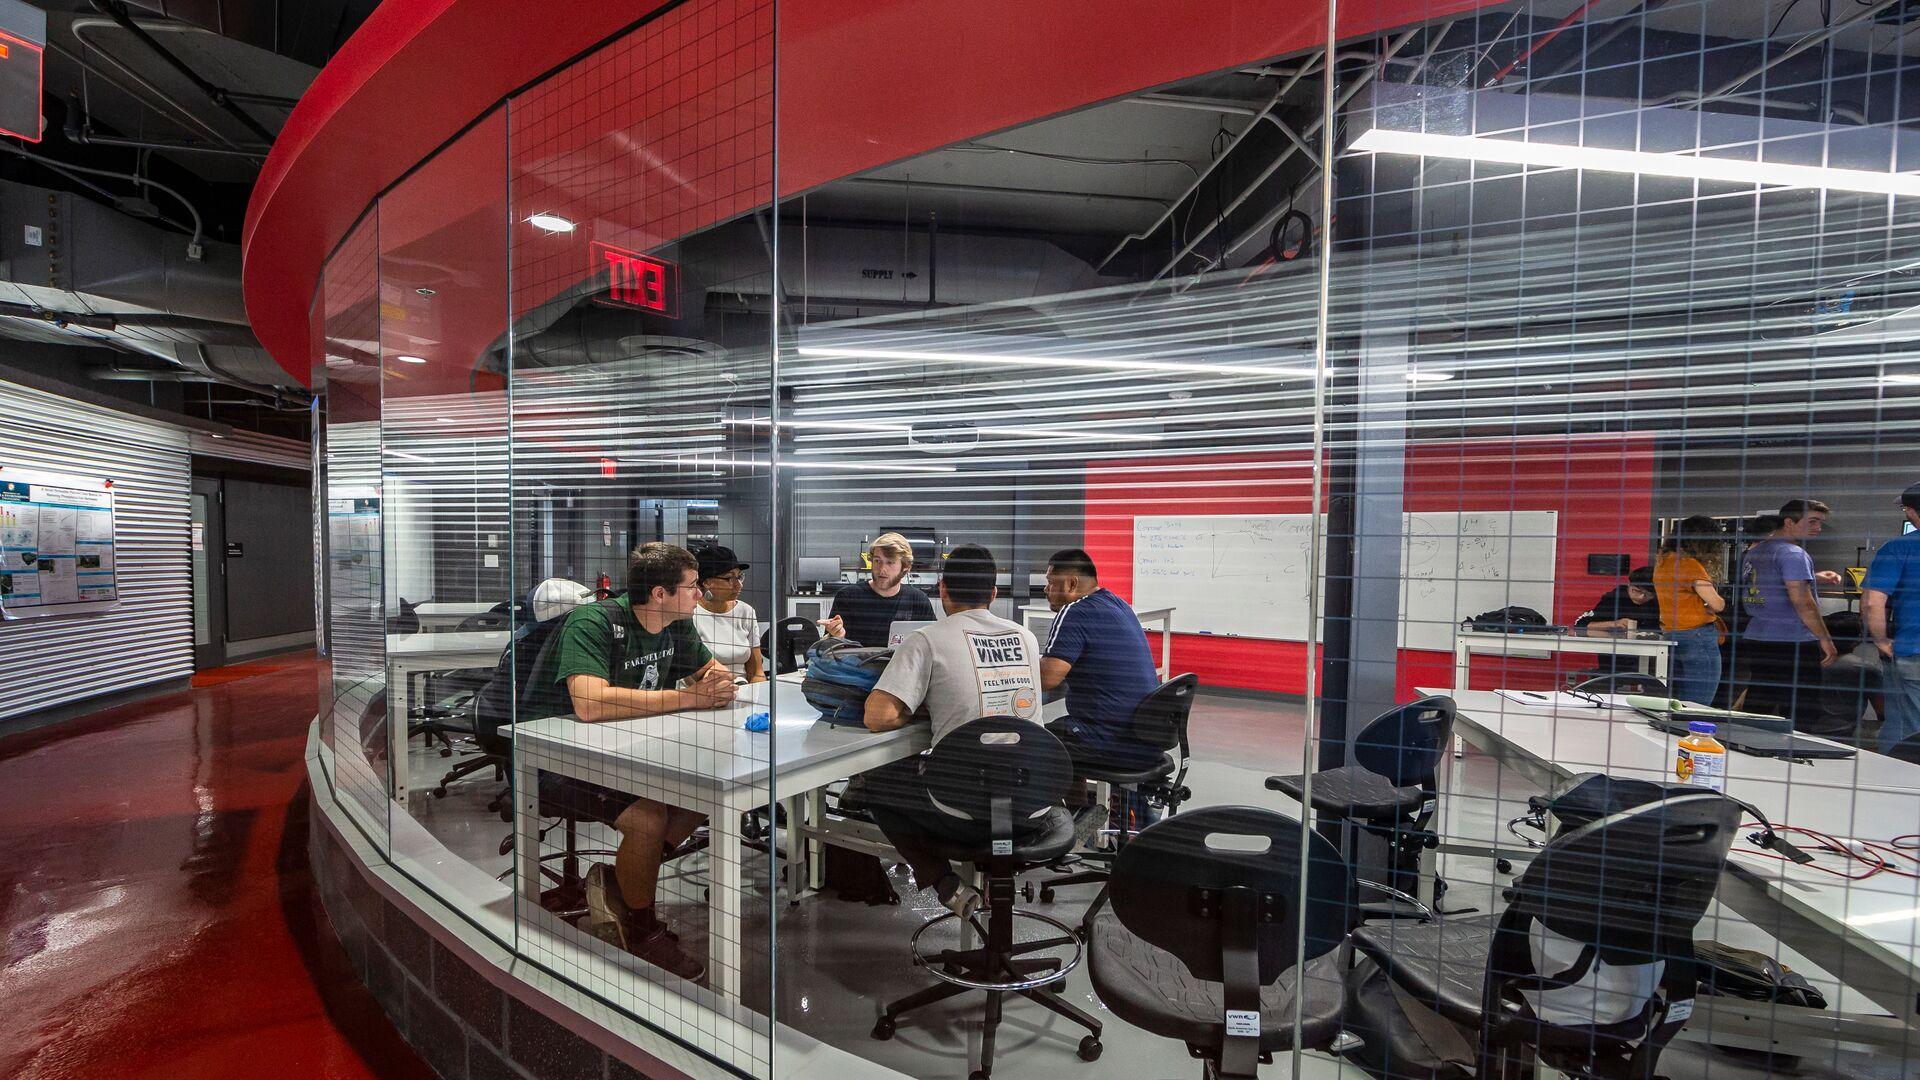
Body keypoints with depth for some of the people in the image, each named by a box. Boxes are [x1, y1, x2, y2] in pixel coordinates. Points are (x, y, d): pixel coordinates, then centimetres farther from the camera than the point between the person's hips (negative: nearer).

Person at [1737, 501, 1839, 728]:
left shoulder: (1752, 552, 15)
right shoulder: (1793, 553, -11)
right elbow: (1801, 601, -18)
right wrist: (1825, 639, -11)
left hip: (1755, 639, 8)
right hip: (1793, 642, -8)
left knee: (1756, 715, 11)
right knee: (1799, 719, -1)